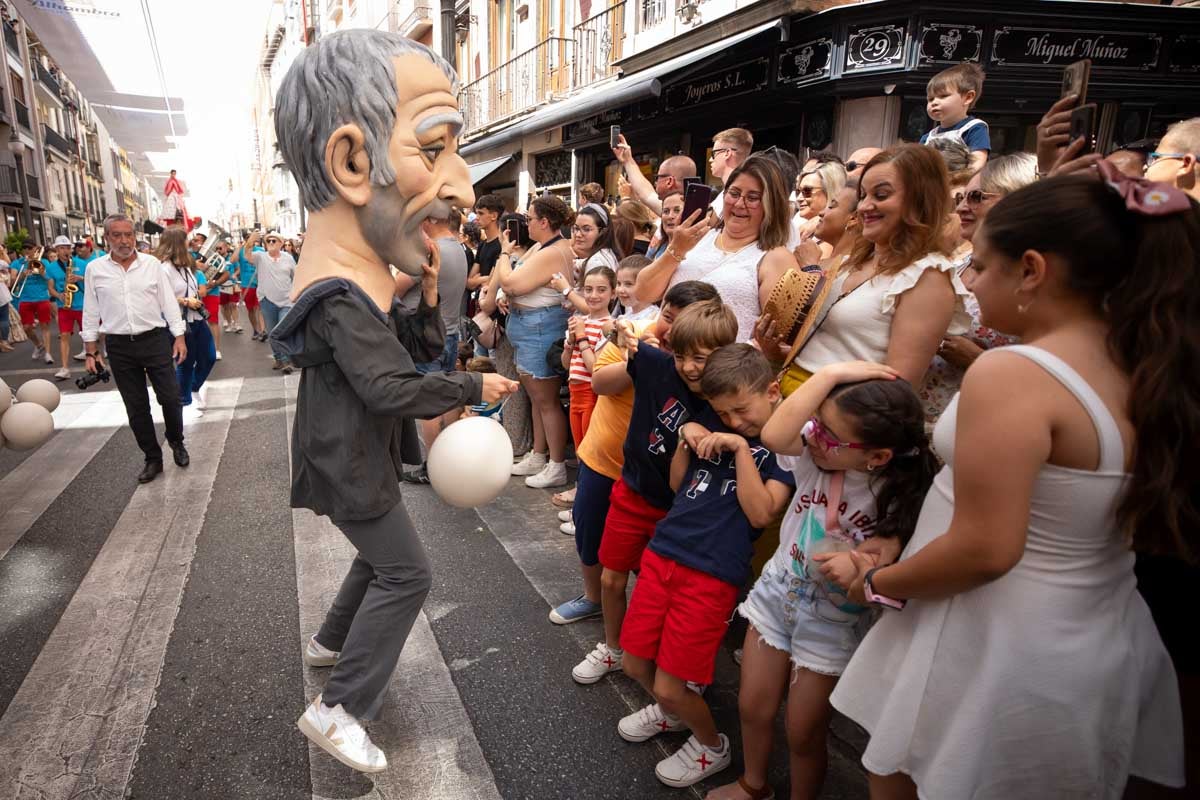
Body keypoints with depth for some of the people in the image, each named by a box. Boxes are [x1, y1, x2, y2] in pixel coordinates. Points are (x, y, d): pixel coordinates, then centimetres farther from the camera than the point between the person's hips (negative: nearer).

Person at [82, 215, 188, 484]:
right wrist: (91, 351, 5)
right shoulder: (95, 269, 1)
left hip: (155, 340, -1)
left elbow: (168, 302, 3)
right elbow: (91, 312, 6)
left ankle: (177, 443, 26)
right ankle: (152, 458, 19)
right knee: (136, 406, 7)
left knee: (170, 398, 0)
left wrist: (179, 338, -1)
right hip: (119, 346, 1)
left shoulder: (152, 264, -1)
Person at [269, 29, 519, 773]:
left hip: (363, 457, 10)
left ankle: (331, 643, 44)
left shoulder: (368, 276, 4)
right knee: (406, 574, 0)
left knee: (383, 557, 24)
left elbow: (422, 348, 6)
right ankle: (337, 708, 11)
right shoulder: (341, 297, -28)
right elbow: (392, 390, -30)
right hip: (349, 464, -9)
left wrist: (430, 292, -10)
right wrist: (474, 388, -19)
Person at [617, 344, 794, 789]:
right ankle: (670, 713, 47)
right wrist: (686, 438, 1)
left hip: (712, 574, -6)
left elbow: (761, 513, -14)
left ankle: (712, 746, 33)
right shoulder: (714, 422, 11)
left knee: (670, 685, 1)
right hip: (662, 552, 6)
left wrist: (741, 449, -17)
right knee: (635, 665, 15)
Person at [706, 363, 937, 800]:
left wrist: (864, 567, -41)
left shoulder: (900, 496, -21)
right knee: (752, 707, 18)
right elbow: (773, 436, -38)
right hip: (776, 590, 3)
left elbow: (889, 566, -19)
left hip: (832, 619, -3)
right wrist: (828, 374, -37)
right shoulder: (815, 451, -17)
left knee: (803, 734, 11)